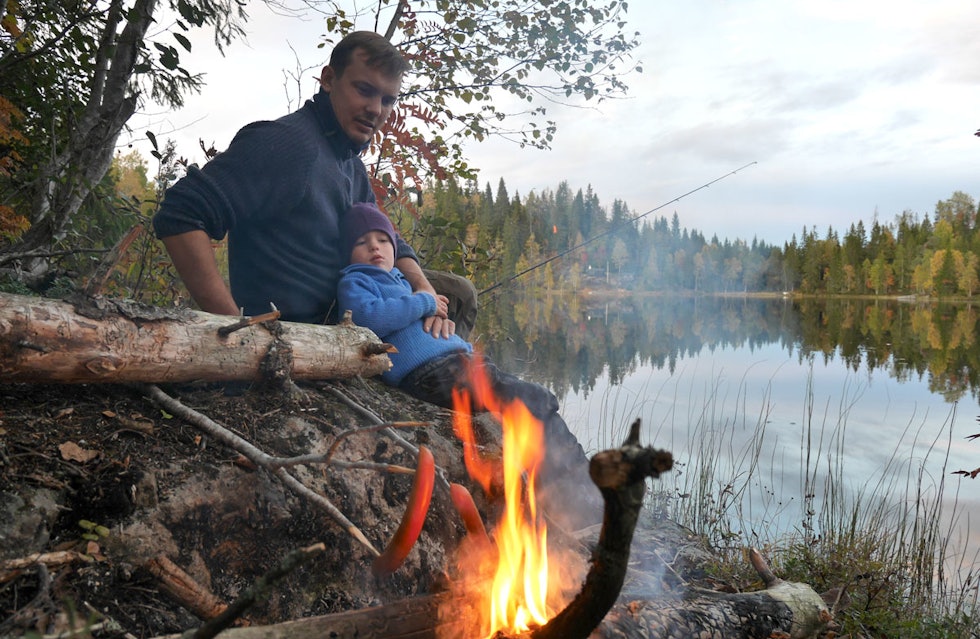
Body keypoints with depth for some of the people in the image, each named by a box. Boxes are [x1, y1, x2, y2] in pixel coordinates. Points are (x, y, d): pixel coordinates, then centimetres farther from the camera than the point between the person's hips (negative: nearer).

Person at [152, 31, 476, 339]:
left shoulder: (352, 167, 10)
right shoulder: (288, 142, -21)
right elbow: (180, 216, -28)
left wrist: (424, 290, -5)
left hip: (339, 319, 9)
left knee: (458, 293, 14)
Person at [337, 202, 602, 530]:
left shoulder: (402, 281, 34)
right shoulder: (353, 282, 9)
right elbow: (370, 316, -13)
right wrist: (424, 303, -3)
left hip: (462, 358, 9)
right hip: (428, 371, -9)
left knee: (541, 403, -9)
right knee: (536, 402, -20)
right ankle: (580, 504, -16)